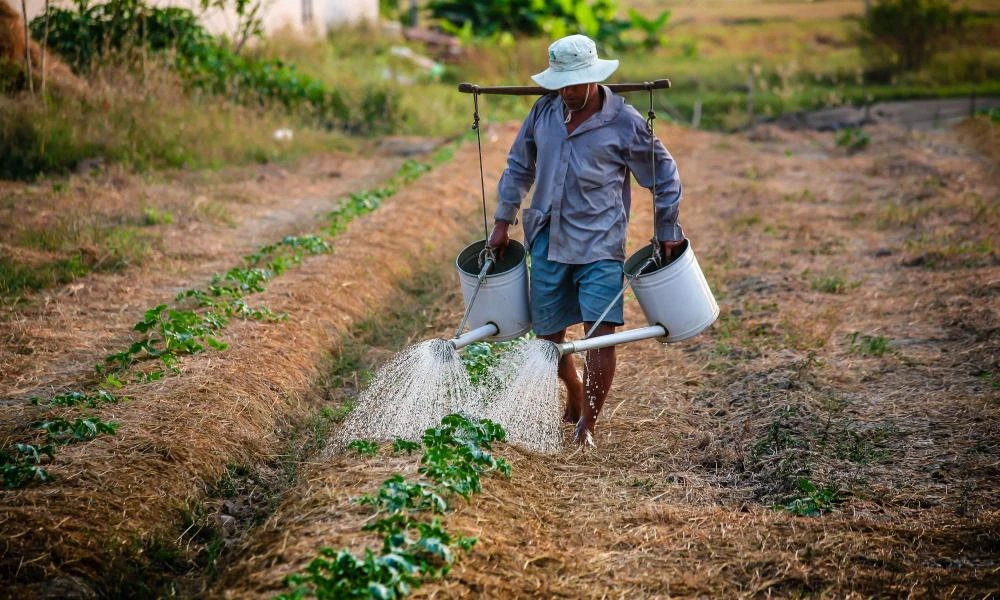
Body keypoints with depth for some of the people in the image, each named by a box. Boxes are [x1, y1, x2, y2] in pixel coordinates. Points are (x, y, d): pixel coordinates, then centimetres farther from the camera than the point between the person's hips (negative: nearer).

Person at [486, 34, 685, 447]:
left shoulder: (624, 123, -8)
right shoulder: (544, 111, 3)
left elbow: (663, 176, 3)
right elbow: (519, 166, 16)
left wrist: (667, 232, 5)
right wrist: (503, 220, 14)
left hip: (600, 244, -4)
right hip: (548, 241, 4)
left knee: (601, 332, -14)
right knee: (548, 333, 10)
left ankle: (588, 423, -2)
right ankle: (575, 394, 39)